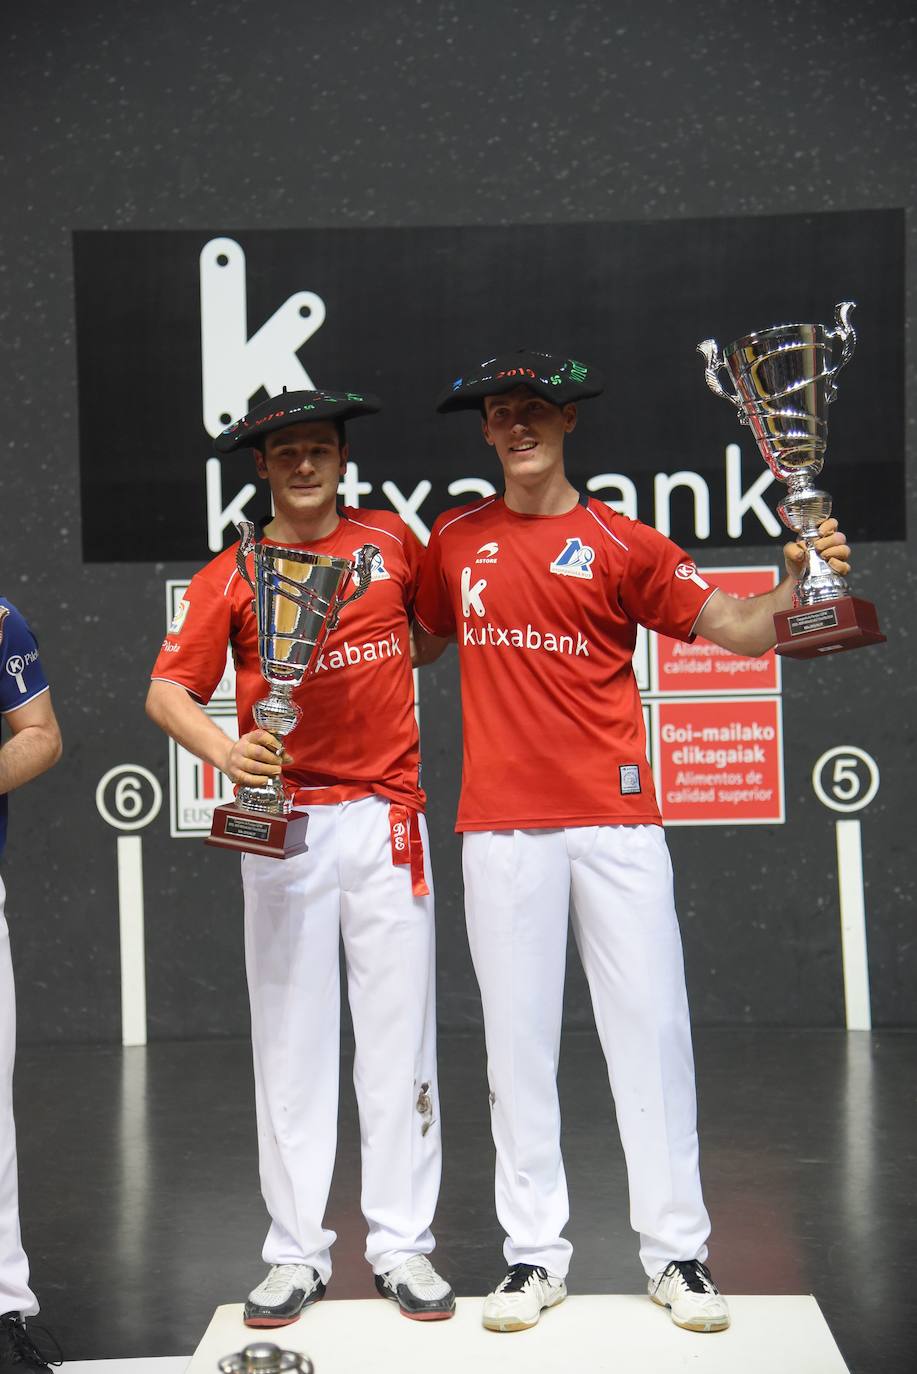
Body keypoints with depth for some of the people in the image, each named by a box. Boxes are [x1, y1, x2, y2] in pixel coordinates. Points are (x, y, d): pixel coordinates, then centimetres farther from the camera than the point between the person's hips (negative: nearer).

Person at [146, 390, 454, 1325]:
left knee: (398, 1029, 2)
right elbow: (167, 691, -6)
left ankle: (402, 1243, 11)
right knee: (289, 1035, 2)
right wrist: (223, 750, -24)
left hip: (386, 816, 1)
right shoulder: (232, 576, 3)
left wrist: (387, 673, 12)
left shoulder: (392, 540, 8)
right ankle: (295, 1252, 11)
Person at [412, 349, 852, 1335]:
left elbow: (739, 631, -2)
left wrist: (796, 586, -19)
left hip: (615, 819, -2)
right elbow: (423, 642, 26)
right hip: (500, 827, 2)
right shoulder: (454, 540, 10)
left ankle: (677, 1254, 11)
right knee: (517, 1040, 6)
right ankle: (534, 1256, 16)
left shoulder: (620, 544, 3)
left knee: (651, 1028, 0)